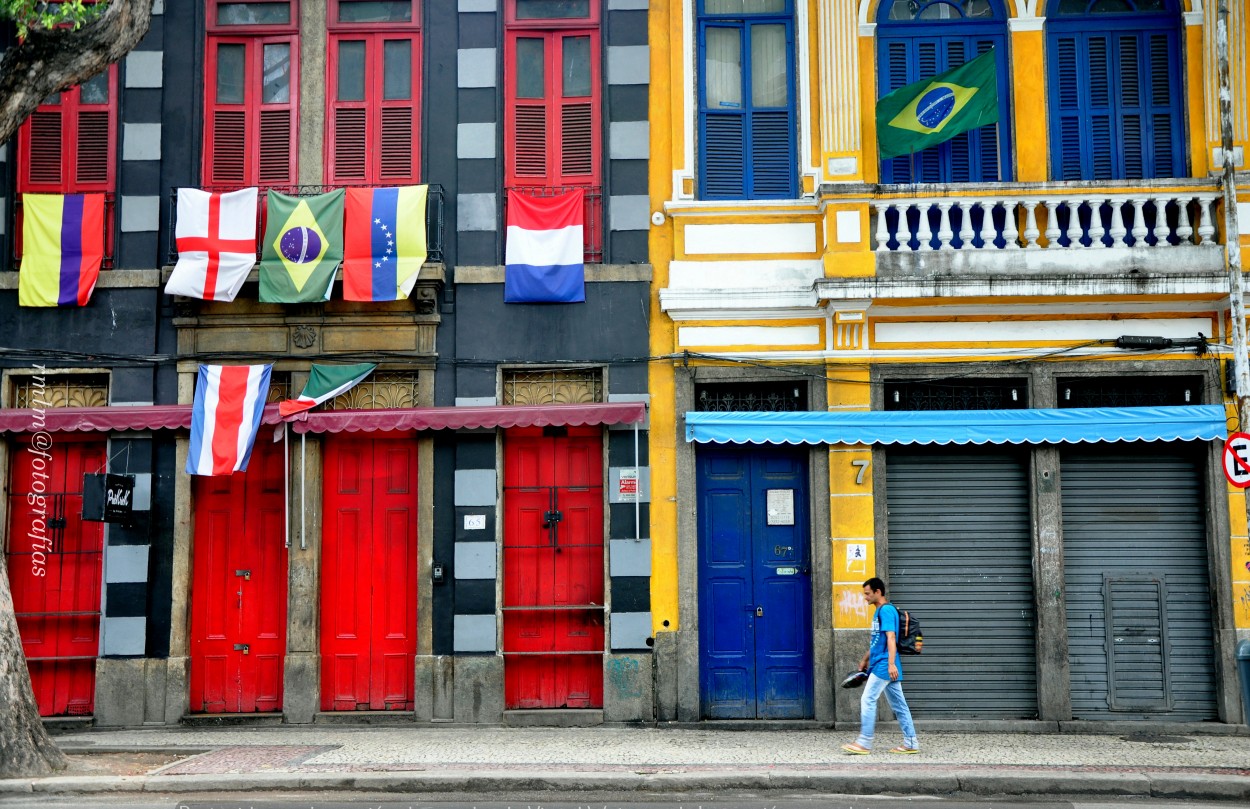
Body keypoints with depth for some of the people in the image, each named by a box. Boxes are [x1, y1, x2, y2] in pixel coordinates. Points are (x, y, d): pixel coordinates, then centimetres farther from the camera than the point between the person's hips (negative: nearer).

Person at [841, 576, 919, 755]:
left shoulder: (886, 610, -12)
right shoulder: (879, 611, 18)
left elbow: (891, 638, -22)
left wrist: (891, 664, -29)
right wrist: (865, 659, 34)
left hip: (884, 666, -10)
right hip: (879, 665, 10)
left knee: (867, 700, -8)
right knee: (898, 704, 9)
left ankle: (864, 743, -6)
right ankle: (911, 743, 11)